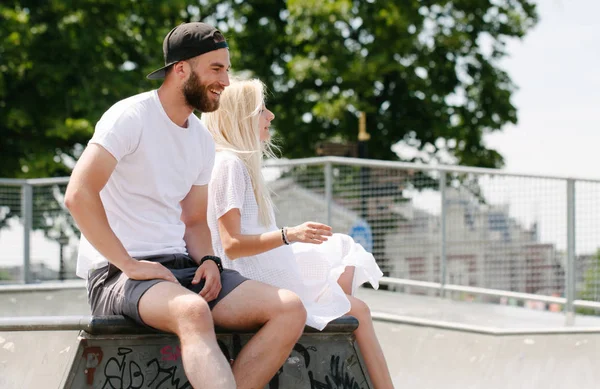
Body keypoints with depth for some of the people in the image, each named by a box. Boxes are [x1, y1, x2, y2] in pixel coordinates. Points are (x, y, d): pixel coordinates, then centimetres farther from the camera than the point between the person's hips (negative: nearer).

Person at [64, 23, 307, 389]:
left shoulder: (202, 140, 15)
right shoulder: (131, 117, -9)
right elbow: (79, 194, -20)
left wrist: (207, 261, 0)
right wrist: (129, 265, -21)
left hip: (180, 266, 8)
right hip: (117, 273, -8)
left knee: (290, 310, -13)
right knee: (193, 311, -40)